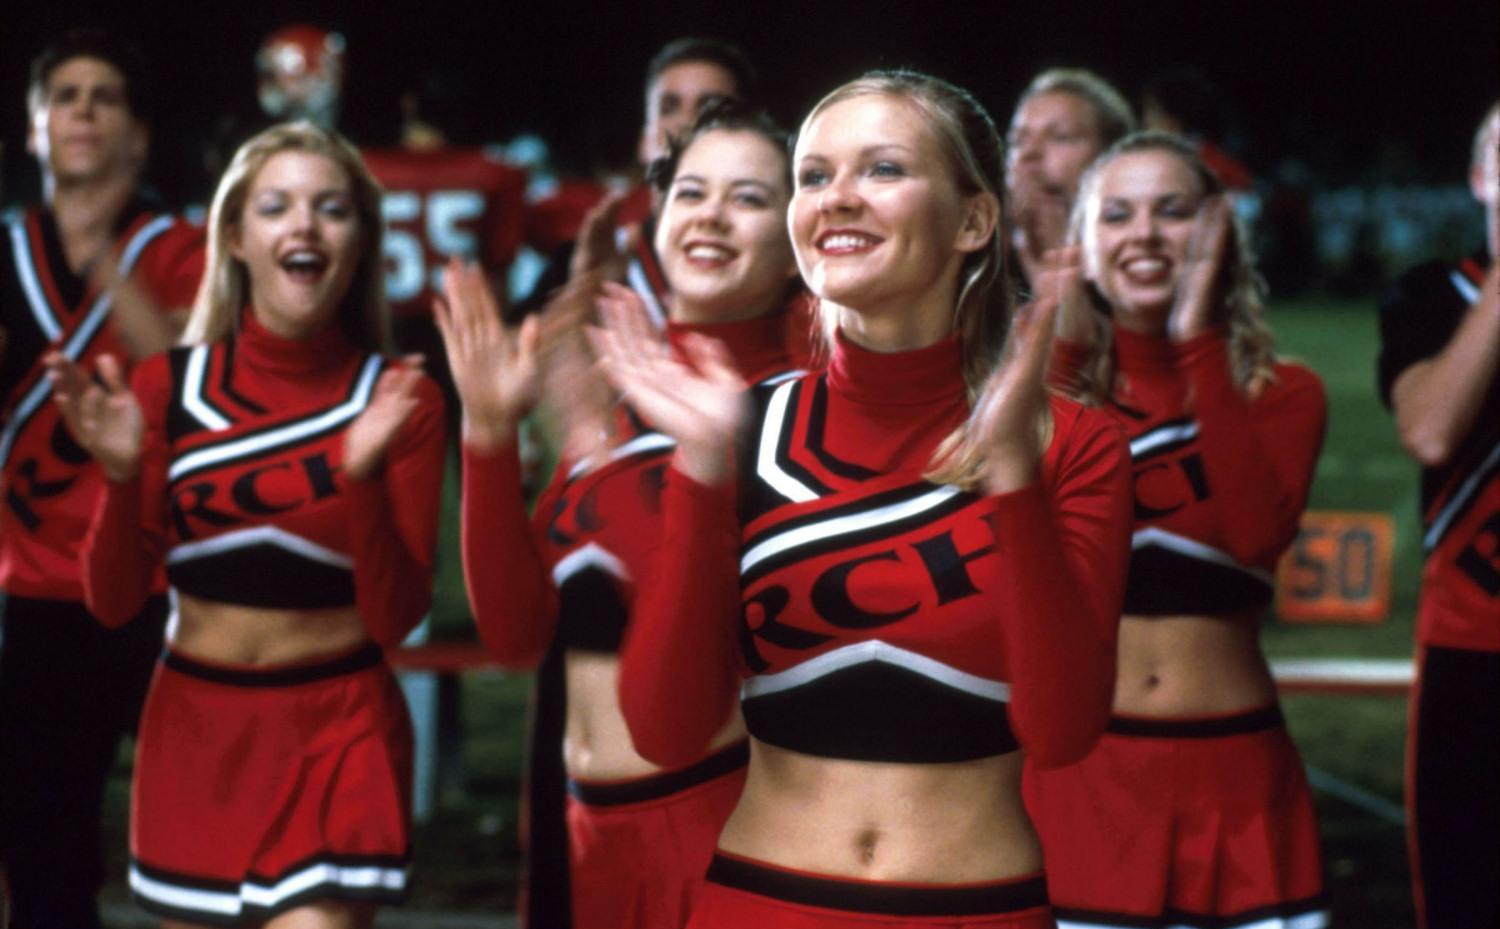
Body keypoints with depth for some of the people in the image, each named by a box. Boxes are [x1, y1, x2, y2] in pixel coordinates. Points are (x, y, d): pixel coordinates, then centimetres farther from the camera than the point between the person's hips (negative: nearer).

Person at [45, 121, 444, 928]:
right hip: (192, 732, 3)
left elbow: (396, 617, -10)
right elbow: (112, 602, -2)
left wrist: (363, 477, -25)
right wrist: (121, 476, -19)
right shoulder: (168, 387, -2)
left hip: (337, 738, -2)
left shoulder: (397, 401, -6)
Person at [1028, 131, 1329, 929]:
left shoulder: (1280, 394, 5)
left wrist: (1197, 341, -13)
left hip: (1233, 773, 0)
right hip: (1081, 765, 0)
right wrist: (1064, 348, -11)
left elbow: (1258, 531, -16)